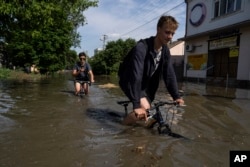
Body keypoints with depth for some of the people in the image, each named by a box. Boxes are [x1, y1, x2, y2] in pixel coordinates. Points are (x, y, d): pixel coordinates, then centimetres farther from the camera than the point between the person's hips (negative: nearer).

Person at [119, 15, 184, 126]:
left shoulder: (165, 51, -8)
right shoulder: (141, 47, -31)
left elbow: (169, 74, -7)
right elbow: (136, 76, -40)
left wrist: (176, 96, -16)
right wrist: (137, 105, -45)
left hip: (146, 83, 7)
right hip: (129, 81, -7)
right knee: (145, 108, -26)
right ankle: (126, 124, -1)